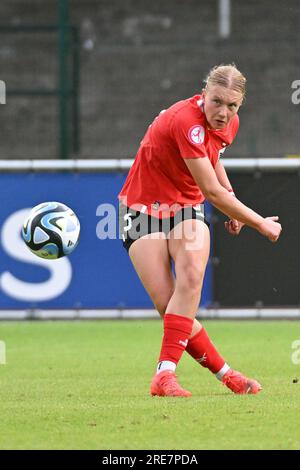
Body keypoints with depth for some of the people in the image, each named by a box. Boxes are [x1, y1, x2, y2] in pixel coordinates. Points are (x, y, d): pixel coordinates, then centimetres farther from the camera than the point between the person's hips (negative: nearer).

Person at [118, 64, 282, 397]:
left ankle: (165, 375, -28)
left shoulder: (229, 124, -3)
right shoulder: (187, 121, -29)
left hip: (185, 207, 5)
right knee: (166, 304, -16)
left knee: (190, 277, -25)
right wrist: (260, 223, -17)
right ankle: (225, 374, -5)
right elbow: (212, 191, -27)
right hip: (142, 207, -5)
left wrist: (233, 209, 14)